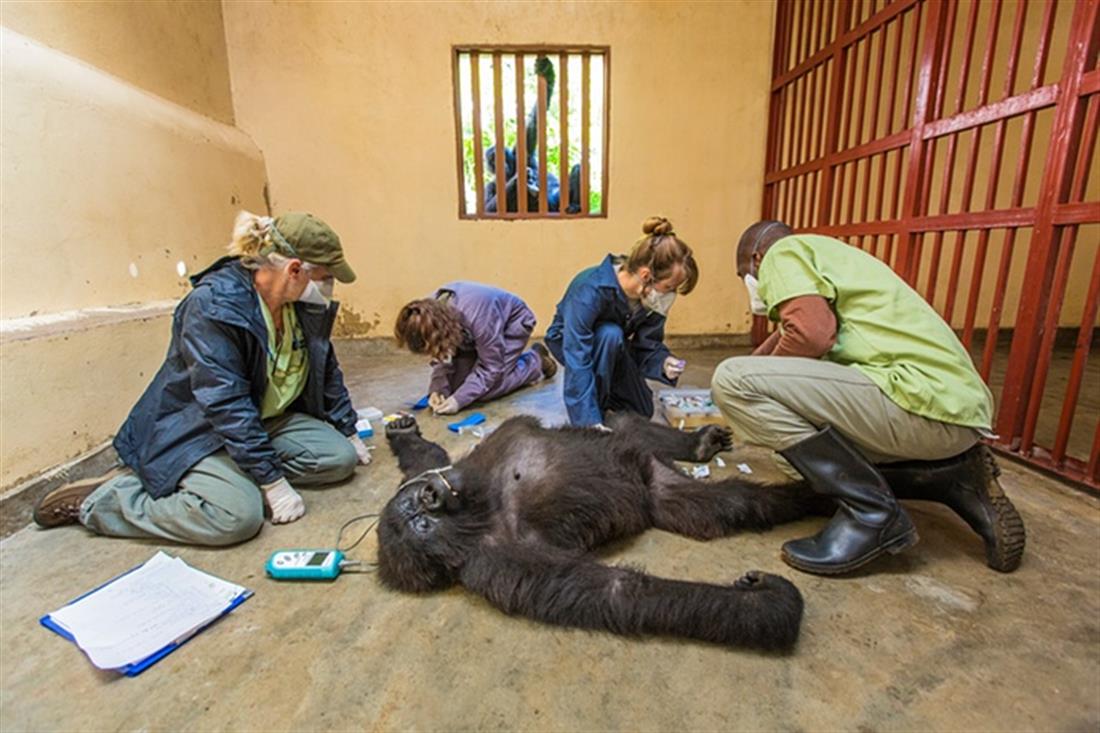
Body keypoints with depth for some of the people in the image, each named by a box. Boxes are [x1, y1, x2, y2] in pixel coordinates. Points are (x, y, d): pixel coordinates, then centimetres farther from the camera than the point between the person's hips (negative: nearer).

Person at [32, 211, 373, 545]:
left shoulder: (304, 304, -4)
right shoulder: (213, 305, -25)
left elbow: (326, 370, 9)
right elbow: (226, 405, -28)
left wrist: (349, 432, 12)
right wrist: (272, 482, -27)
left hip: (264, 421, 7)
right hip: (192, 431, -6)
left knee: (341, 457, -11)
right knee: (238, 515, -28)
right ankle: (98, 499, -4)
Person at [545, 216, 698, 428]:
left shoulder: (652, 296, -22)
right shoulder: (591, 289, -41)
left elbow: (647, 345, -15)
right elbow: (578, 361, -43)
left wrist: (663, 363, -37)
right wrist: (590, 420, -46)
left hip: (612, 344, 5)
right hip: (569, 341, -5)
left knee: (642, 412, 1)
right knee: (610, 334, -38)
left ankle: (601, 388, 25)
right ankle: (596, 408, -19)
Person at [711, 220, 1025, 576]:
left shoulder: (782, 253, 0)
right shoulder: (824, 255, 28)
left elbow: (811, 333, -19)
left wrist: (759, 383, -1)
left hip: (925, 399, -10)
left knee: (734, 379, -17)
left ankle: (871, 511, -9)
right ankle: (954, 480, 15)